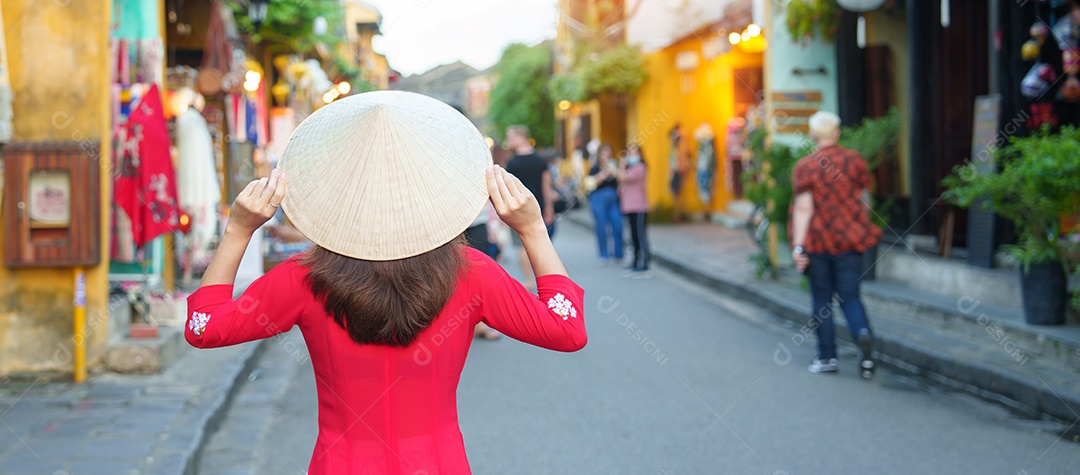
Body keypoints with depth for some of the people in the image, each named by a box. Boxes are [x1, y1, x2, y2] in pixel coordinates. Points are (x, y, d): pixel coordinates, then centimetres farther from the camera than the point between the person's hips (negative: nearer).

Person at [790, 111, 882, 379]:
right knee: (849, 296, 7)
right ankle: (863, 334, -22)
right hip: (849, 240, 2)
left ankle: (827, 357, 11)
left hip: (817, 242, -2)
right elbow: (865, 201, 9)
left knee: (822, 299, 9)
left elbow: (804, 209, -12)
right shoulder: (855, 160, 1)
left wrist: (798, 246, -12)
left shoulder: (804, 166, -7)